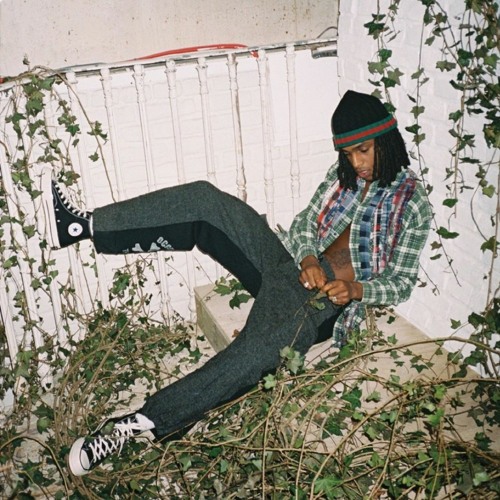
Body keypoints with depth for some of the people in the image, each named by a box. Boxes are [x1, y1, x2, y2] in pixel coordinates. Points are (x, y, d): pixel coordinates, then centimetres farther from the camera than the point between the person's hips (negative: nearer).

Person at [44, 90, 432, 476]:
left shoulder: (412, 203, -1)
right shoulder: (344, 175, 16)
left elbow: (402, 283, -2)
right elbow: (305, 224, 15)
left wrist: (356, 290, -21)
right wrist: (308, 257, -7)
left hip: (323, 299, -6)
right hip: (295, 265, 7)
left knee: (254, 355, -38)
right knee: (205, 201, -15)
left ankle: (140, 423, -34)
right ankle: (85, 226, -20)